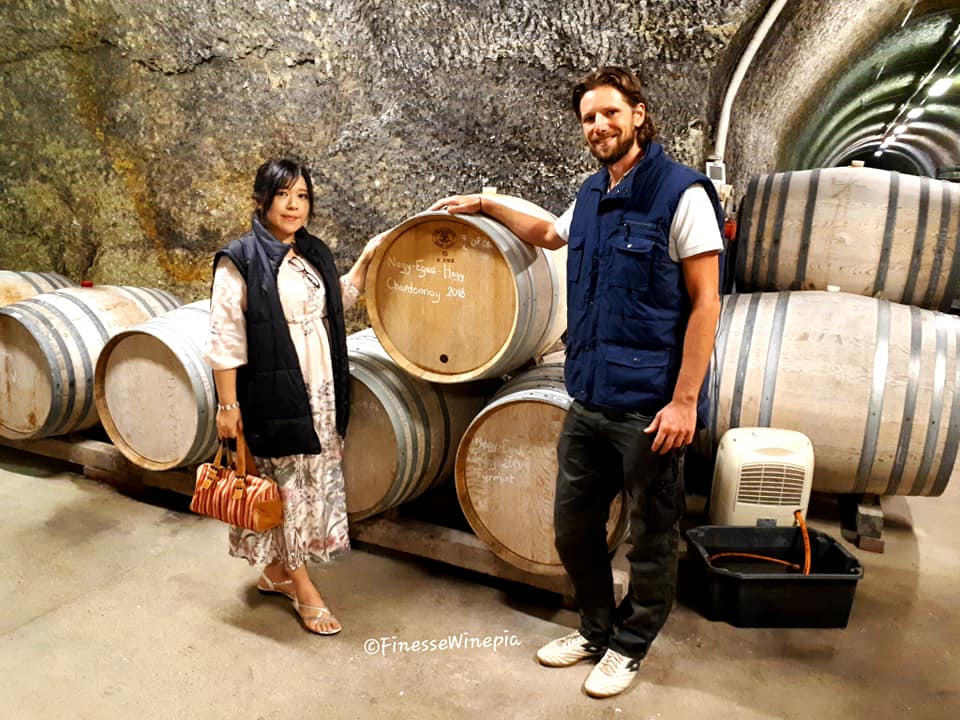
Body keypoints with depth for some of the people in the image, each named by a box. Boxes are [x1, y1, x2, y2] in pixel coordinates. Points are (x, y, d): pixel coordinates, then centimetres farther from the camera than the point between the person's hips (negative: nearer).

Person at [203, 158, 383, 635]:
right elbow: (225, 340, -12)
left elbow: (339, 302, 23)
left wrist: (365, 261, 11)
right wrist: (228, 405, -13)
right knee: (287, 484, 3)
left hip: (322, 391, 7)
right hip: (274, 393, -7)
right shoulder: (240, 261, -11)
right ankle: (302, 586, 19)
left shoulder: (315, 254, 9)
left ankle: (276, 570, 32)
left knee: (316, 481, 13)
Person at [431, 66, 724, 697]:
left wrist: (685, 401, -17)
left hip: (649, 407, -7)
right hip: (588, 401, 7)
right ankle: (596, 628, 39)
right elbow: (550, 234, 34)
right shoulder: (591, 196, 11)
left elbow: (706, 301, -13)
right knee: (574, 526, 17)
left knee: (651, 539, 11)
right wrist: (487, 206, 34)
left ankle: (630, 646, 33)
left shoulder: (681, 192, -10)